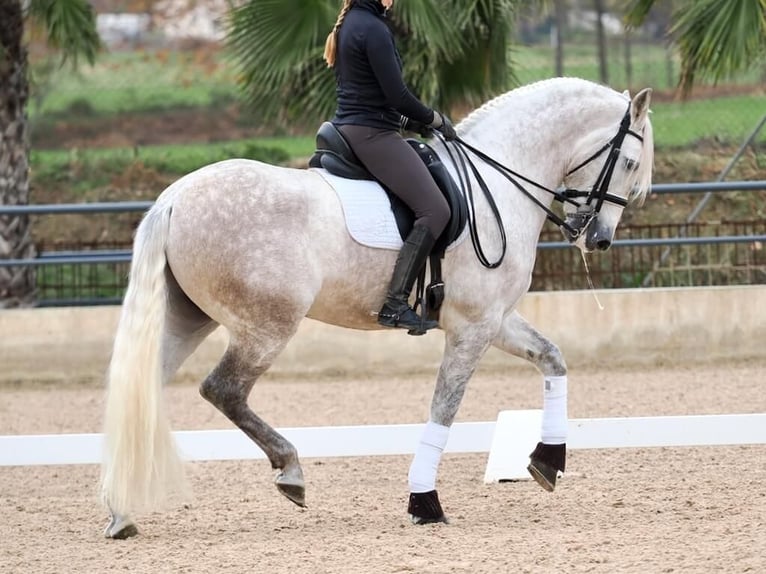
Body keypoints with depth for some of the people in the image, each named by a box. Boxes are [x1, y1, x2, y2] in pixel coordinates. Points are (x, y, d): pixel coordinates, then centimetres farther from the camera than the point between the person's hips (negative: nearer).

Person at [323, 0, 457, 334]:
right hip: (373, 134, -11)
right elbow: (397, 96, -17)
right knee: (435, 209, -16)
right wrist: (435, 119, -1)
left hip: (350, 128, 11)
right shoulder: (373, 29, -16)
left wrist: (412, 121, 16)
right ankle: (395, 304, -22)